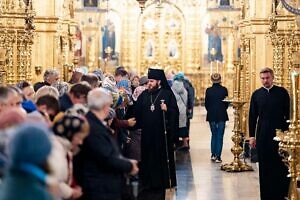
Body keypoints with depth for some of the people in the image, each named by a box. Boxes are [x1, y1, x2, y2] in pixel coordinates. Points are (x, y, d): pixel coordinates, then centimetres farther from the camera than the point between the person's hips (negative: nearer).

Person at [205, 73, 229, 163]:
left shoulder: (208, 90, -6)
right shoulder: (224, 89, -8)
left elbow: (206, 104, 0)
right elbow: (227, 102, -1)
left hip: (211, 115, 2)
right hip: (222, 115, -2)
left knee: (214, 134, 17)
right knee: (220, 136, 3)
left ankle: (213, 154, 14)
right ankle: (218, 156, 0)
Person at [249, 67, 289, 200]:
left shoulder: (282, 92, 2)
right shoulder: (256, 94, 7)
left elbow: (288, 113, 3)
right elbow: (252, 116, 9)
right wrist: (252, 135, 5)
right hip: (263, 135, 2)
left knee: (281, 165, -1)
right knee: (265, 167, 5)